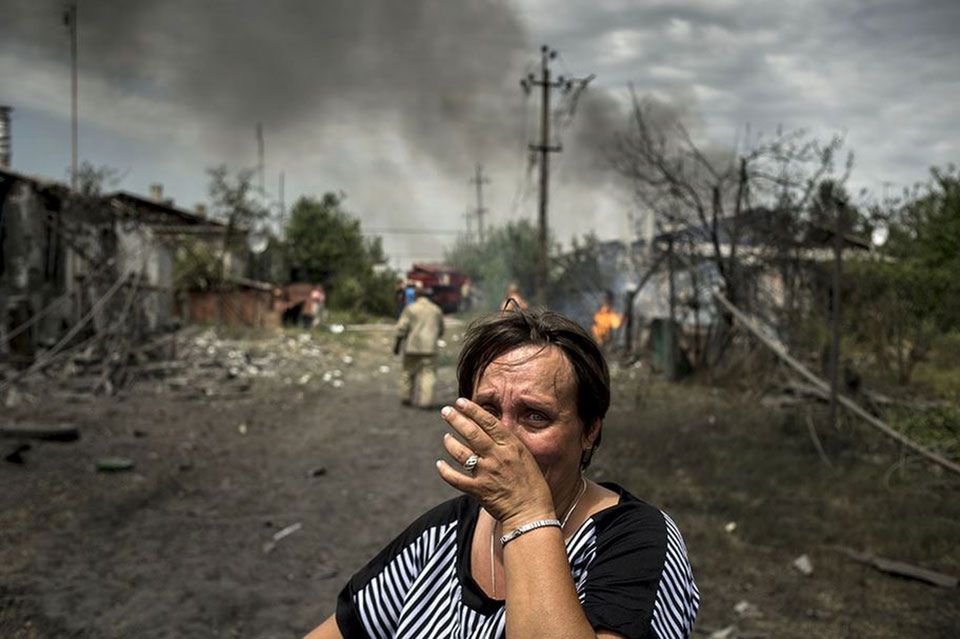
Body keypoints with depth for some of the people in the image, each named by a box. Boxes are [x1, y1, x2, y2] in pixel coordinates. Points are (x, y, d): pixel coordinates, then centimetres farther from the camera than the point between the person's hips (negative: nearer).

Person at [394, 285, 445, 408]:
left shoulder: (410, 309, -2)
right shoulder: (436, 310, 8)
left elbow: (401, 328, -7)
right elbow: (440, 331, 16)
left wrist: (397, 345, 0)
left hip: (412, 347, -1)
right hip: (429, 348, 1)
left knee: (408, 373, 14)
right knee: (427, 374, 1)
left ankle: (406, 398, 17)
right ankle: (425, 401, -7)